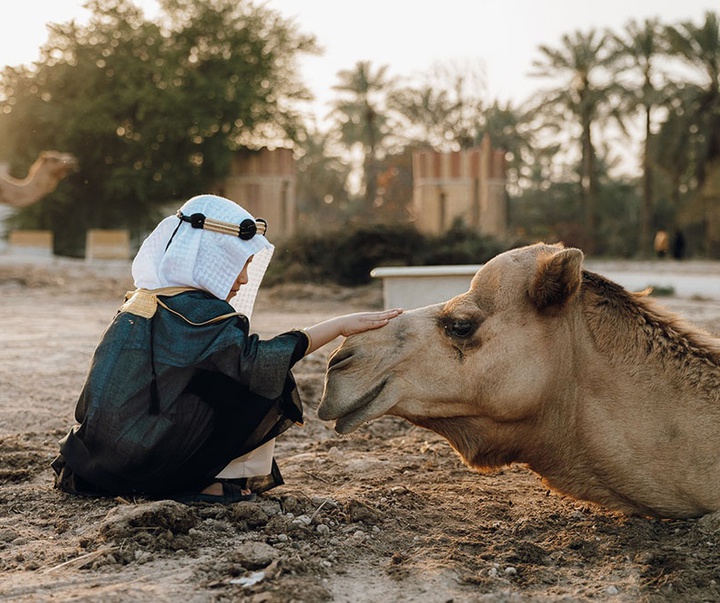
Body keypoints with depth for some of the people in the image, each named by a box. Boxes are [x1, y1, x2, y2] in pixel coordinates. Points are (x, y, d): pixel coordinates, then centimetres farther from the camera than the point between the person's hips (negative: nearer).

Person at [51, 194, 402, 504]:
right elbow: (254, 360, -22)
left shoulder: (144, 299, 12)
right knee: (259, 389, -4)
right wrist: (340, 325, -17)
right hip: (142, 463, -8)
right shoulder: (190, 310, -16)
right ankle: (207, 481, -1)